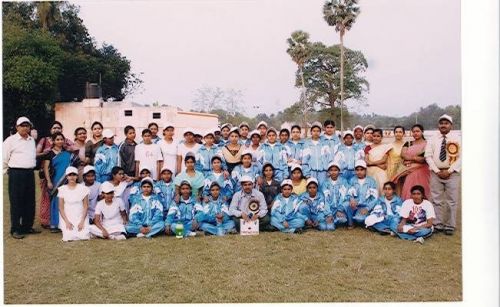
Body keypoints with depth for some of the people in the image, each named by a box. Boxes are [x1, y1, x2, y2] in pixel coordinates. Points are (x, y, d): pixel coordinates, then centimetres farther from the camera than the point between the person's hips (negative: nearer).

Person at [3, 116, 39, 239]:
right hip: (16, 174, -6)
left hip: (30, 173, 6)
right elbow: (4, 158, -3)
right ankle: (15, 230, 6)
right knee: (16, 202, -2)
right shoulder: (10, 140, -4)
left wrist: (31, 167, 16)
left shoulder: (32, 140, 14)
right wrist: (9, 170, 4)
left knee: (30, 202, 9)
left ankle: (27, 227, 20)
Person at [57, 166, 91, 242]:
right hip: (67, 218, 0)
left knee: (84, 236, -19)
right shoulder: (62, 189, 2)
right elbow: (61, 208, 1)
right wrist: (67, 222, -10)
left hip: (81, 218, 0)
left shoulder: (83, 188, 1)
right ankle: (66, 229, 11)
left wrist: (82, 221, -9)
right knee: (69, 237, -22)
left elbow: (85, 206, 1)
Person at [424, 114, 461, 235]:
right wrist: (437, 171, -9)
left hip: (452, 173, -1)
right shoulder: (432, 139, 6)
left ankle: (450, 226, 13)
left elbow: (460, 157, -4)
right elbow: (428, 156, 0)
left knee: (452, 201, 3)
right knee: (437, 200, 6)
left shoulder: (457, 139, 1)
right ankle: (438, 224, 15)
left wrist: (449, 171, -13)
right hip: (436, 173, 1)